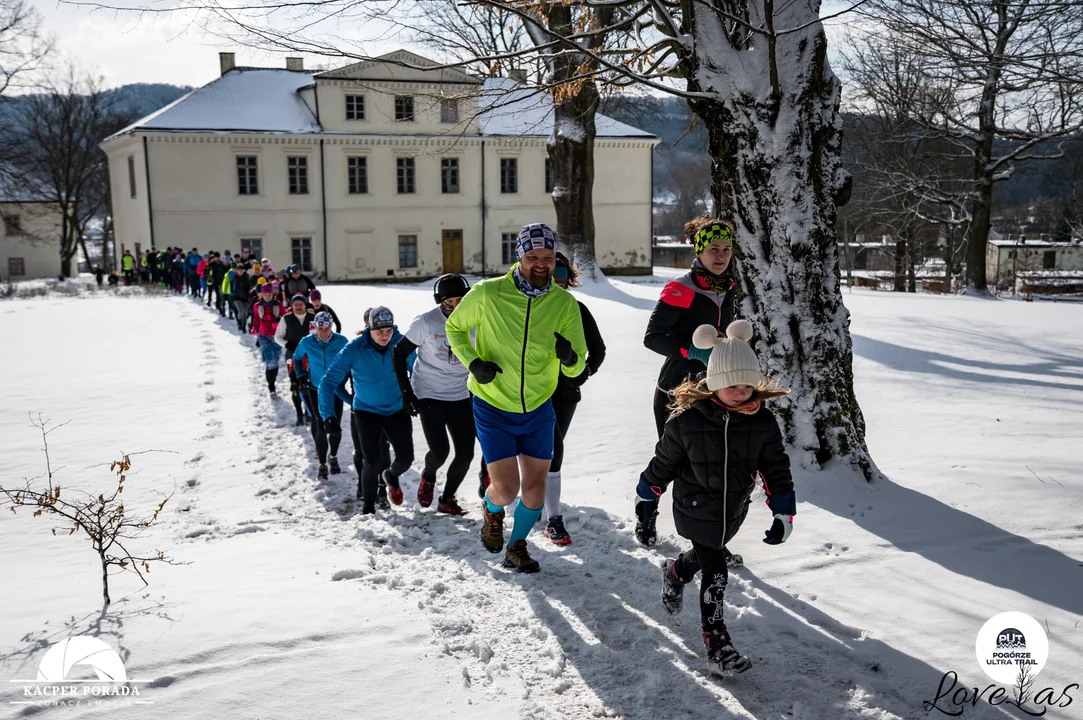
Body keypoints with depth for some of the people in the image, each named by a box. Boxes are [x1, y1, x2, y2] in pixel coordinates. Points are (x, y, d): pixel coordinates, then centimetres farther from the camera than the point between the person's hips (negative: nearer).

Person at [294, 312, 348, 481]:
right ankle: (322, 464, 6)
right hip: (316, 390, 0)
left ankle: (333, 457, 30)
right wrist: (301, 377, 3)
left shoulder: (341, 341, -11)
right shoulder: (306, 342, -8)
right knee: (321, 428, -7)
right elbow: (297, 358, 10)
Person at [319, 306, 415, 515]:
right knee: (371, 461, -11)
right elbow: (329, 381, -17)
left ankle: (391, 476, 35)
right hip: (367, 411, -2)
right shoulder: (354, 349, -21)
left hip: (397, 410, 2)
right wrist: (328, 414, -24)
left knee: (406, 457, -2)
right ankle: (368, 505, 14)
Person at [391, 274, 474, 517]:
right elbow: (399, 354, -5)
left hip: (461, 397, 4)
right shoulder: (425, 322, -14)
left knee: (466, 453, 0)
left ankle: (447, 499, 21)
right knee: (440, 451, -12)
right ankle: (428, 476, 23)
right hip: (429, 395, -4)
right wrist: (406, 392, -9)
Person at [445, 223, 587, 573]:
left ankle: (516, 547, 33)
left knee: (535, 487, 6)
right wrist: (472, 362, -14)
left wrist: (570, 357, -30)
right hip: (494, 408, -2)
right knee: (506, 489, -6)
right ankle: (491, 511, 32)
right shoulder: (488, 293, -16)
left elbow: (576, 368, -5)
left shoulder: (565, 303, -10)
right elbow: (454, 327, 3)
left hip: (539, 410, 3)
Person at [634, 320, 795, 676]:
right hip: (695, 511, -4)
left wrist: (783, 512, -7)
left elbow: (776, 468, -3)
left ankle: (675, 573, 57)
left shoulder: (762, 422, -13)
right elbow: (662, 465, -9)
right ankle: (716, 644, 8)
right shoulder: (688, 421, -22)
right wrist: (646, 508, -2)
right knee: (715, 572, -5)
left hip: (733, 512, 4)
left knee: (705, 555, 24)